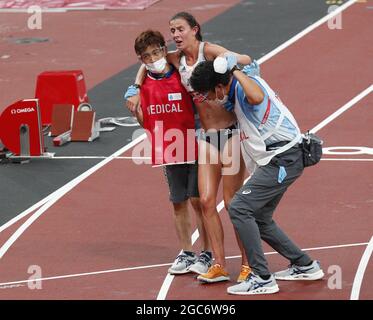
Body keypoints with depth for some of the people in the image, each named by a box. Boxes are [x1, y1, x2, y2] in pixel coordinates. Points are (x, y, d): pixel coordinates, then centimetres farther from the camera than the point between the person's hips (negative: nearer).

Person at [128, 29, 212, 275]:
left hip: (192, 148, -4)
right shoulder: (145, 85, 3)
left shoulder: (182, 78, -9)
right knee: (178, 202, 10)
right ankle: (187, 253, 20)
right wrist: (135, 109, -9)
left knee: (198, 200, -2)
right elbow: (146, 123, 8)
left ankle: (207, 253, 7)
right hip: (167, 151, 4)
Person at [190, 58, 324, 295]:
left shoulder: (247, 84, -17)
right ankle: (305, 266, 27)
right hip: (276, 160, 11)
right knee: (259, 219, 16)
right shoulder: (236, 92, 13)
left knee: (239, 208, -14)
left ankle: (262, 279, -13)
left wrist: (235, 71, -28)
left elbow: (257, 97, -42)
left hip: (283, 159, -11)